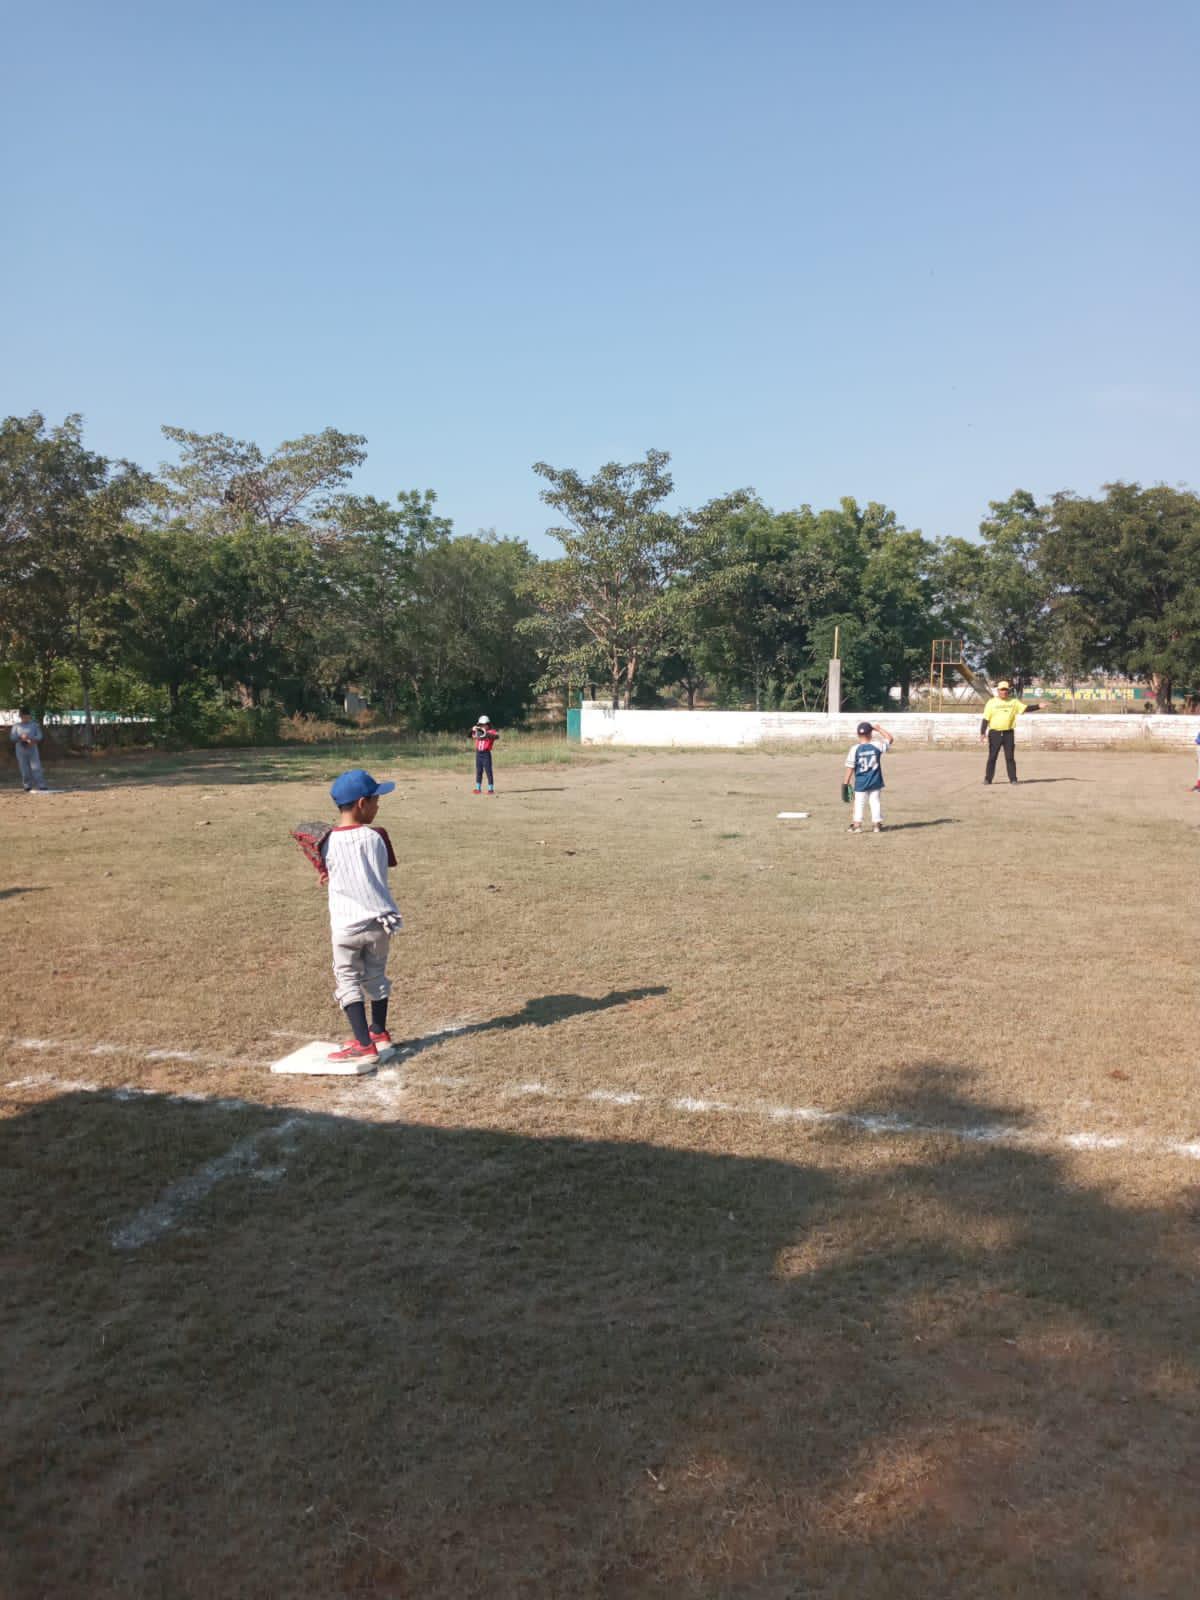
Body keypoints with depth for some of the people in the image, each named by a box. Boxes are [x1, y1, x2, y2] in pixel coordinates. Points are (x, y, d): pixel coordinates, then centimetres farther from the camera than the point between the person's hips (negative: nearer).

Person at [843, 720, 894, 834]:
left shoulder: (854, 749, -12)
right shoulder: (877, 746, -7)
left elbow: (850, 768, -11)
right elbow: (889, 739, 12)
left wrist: (845, 784, -5)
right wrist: (878, 729, 17)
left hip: (861, 783, -2)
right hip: (875, 782, 2)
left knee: (858, 803, 7)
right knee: (876, 802, 11)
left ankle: (857, 825, 8)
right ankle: (876, 824, 15)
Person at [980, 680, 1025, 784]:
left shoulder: (1013, 702, 8)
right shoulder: (992, 702, 2)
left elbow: (1025, 708, 4)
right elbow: (986, 719, 0)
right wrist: (982, 732, -9)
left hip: (1009, 733, 1)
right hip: (995, 733, -1)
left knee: (1010, 757, 2)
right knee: (992, 757, 2)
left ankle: (1013, 779, 7)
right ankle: (988, 778, 8)